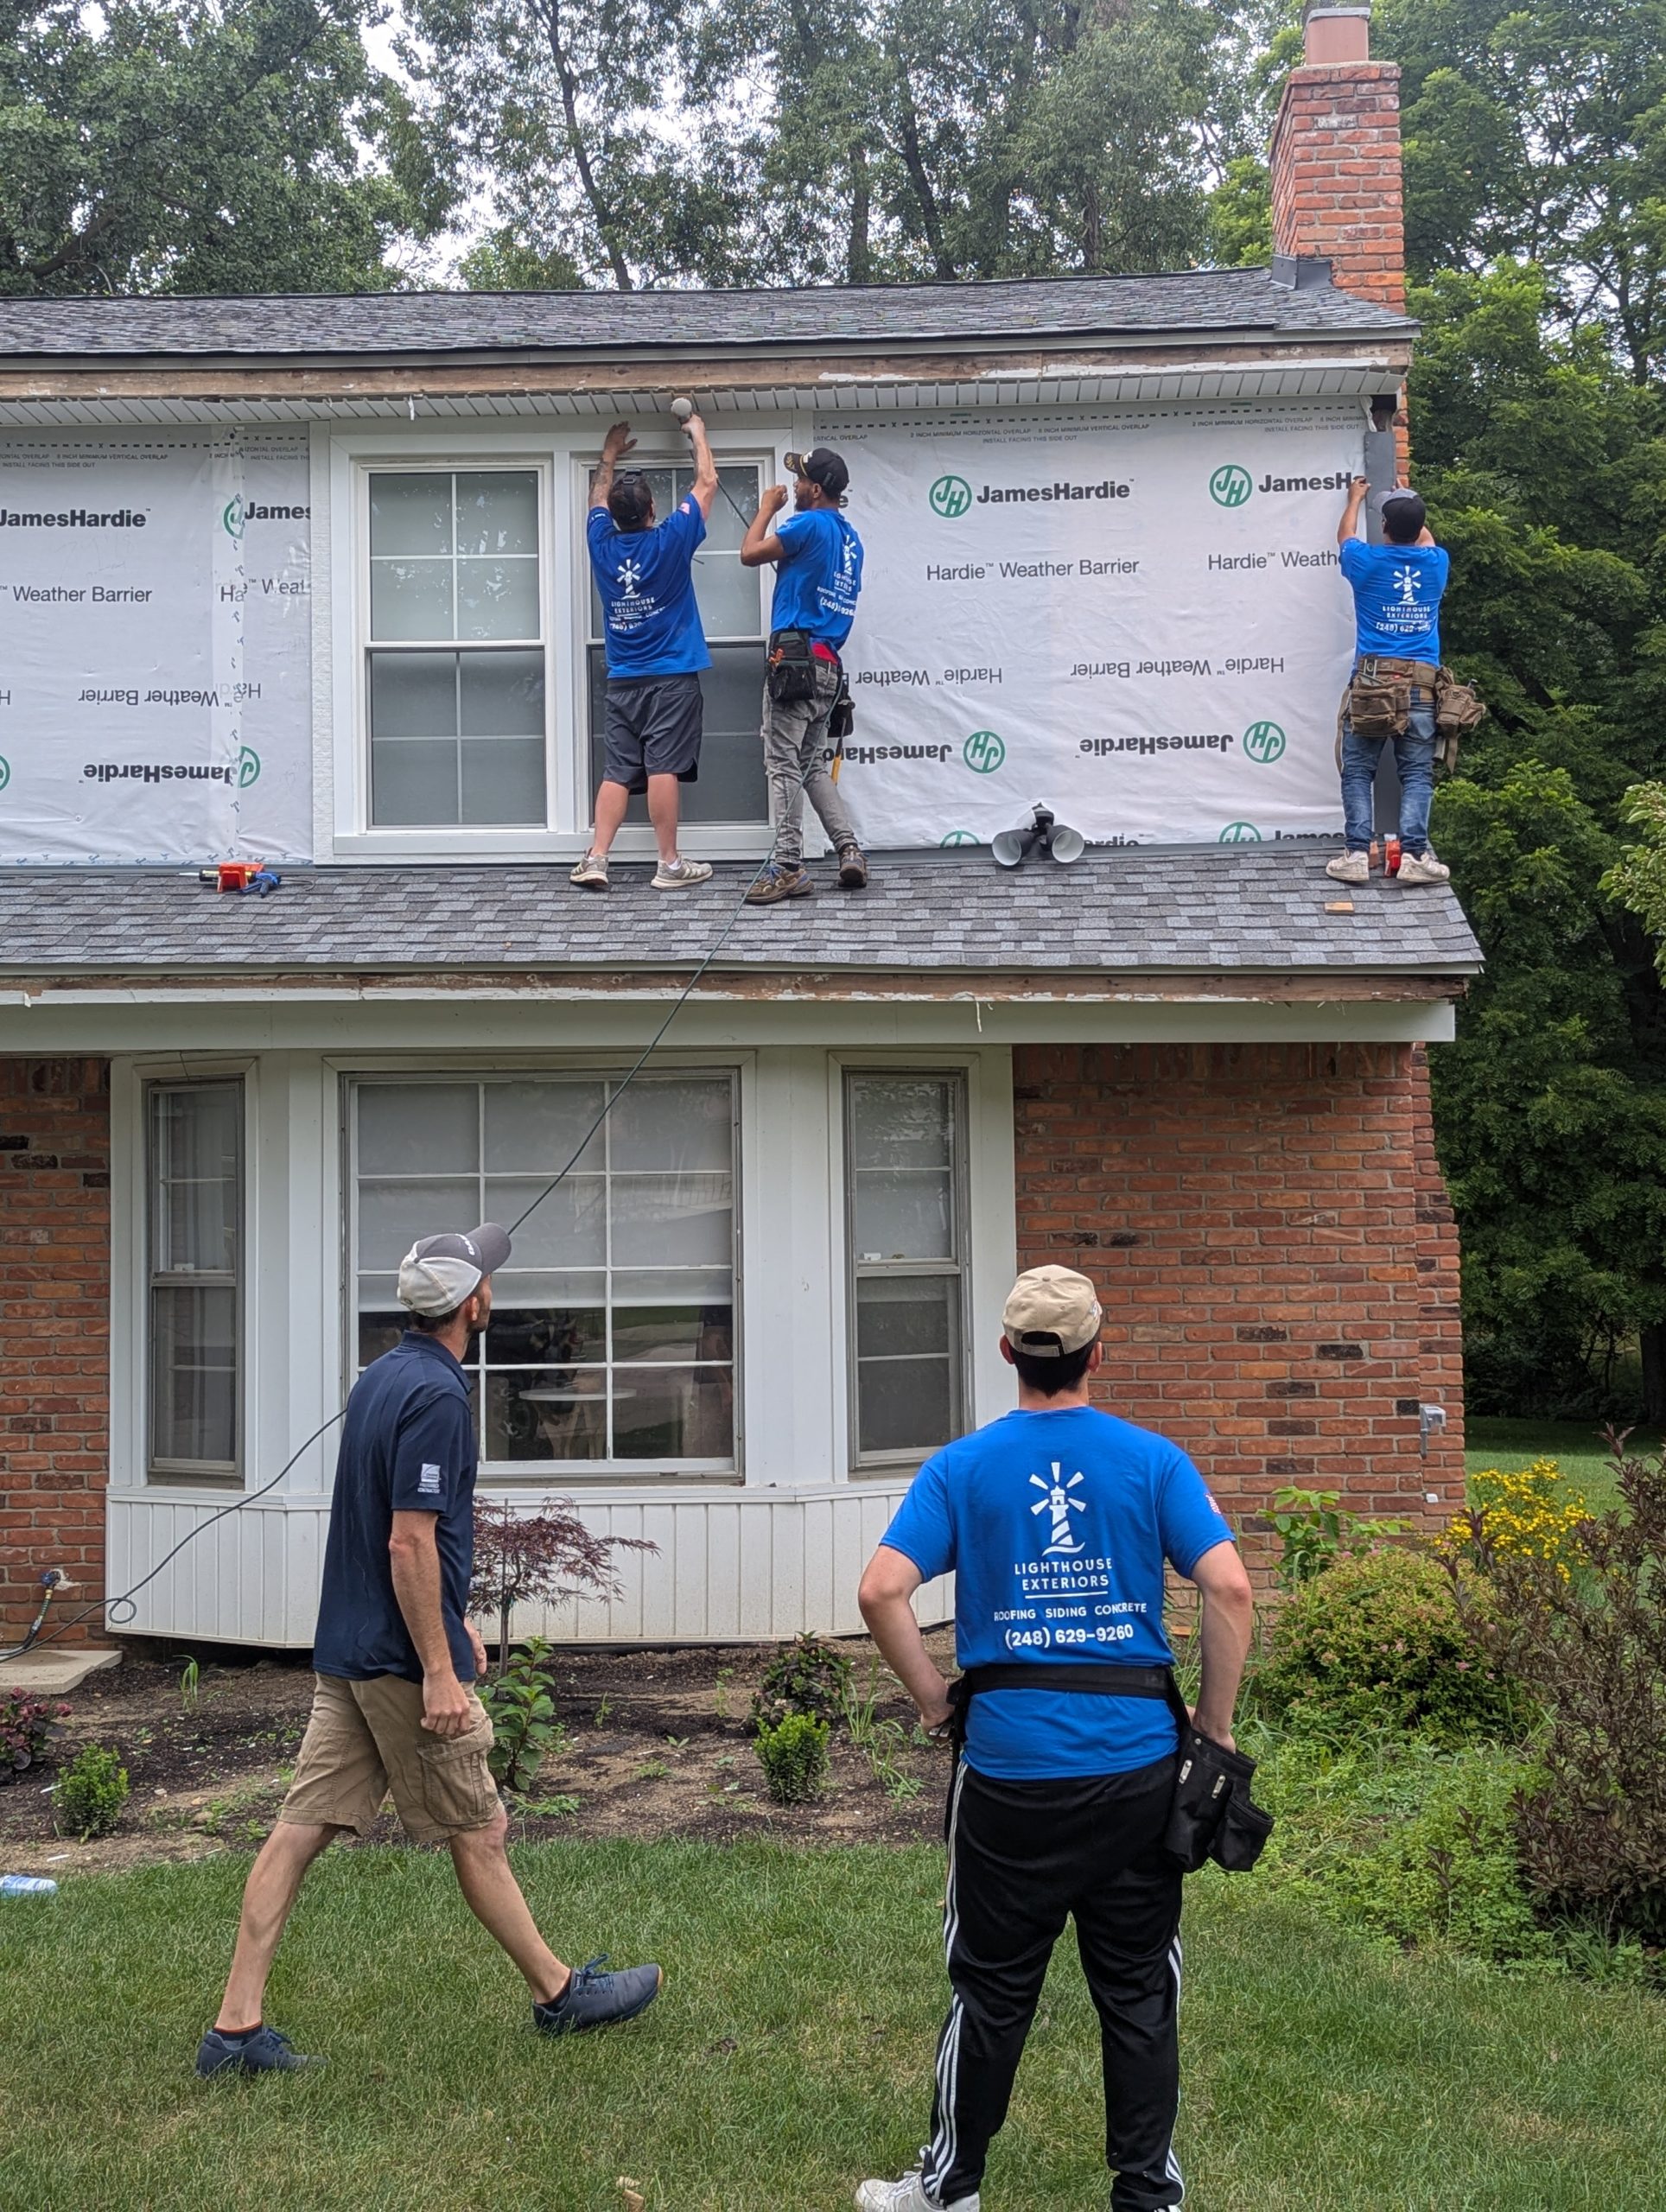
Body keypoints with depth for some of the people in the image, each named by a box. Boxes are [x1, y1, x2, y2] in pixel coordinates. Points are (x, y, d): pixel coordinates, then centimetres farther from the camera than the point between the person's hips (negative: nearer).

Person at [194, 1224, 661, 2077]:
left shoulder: (378, 1378, 11)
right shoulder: (436, 1395, -18)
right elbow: (410, 1541, -23)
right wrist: (440, 1671, -20)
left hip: (346, 1652, 9)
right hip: (402, 1656, -9)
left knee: (301, 1828, 6)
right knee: (478, 1833, 5)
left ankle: (236, 2026, 7)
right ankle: (560, 1992, 20)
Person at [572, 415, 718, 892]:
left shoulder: (602, 543, 2)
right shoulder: (670, 540, -8)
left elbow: (598, 500, 26)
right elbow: (707, 483, 4)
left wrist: (610, 455, 38)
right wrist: (698, 433, 17)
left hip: (622, 681, 4)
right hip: (673, 678, -4)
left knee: (617, 772, 5)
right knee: (663, 768, -6)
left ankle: (596, 859, -3)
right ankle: (670, 865, -2)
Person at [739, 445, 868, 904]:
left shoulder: (810, 524, -10)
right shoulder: (849, 538, 17)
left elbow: (750, 553, -8)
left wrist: (767, 509, 6)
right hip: (827, 664, 9)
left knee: (784, 764, -8)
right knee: (814, 765, 15)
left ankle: (789, 867, -11)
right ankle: (849, 851, 6)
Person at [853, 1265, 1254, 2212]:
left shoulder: (963, 1467, -1)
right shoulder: (1152, 1459, -2)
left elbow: (882, 1590, -11)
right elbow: (1230, 1587, -11)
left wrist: (936, 1700, 1)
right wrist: (1216, 1724, -1)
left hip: (1010, 1768, 0)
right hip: (1138, 1765, 0)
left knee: (994, 1988, 12)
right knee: (1139, 1987, 12)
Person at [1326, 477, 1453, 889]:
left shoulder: (1367, 562, 0)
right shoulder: (1436, 562, 6)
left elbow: (1345, 536, 25)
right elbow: (1426, 540, 33)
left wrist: (1355, 498, 44)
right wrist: (1410, 505, 51)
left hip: (1372, 679, -1)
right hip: (1421, 683, 1)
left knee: (1357, 771, 3)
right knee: (1417, 773, 2)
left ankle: (1358, 854, -7)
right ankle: (1413, 854, -10)